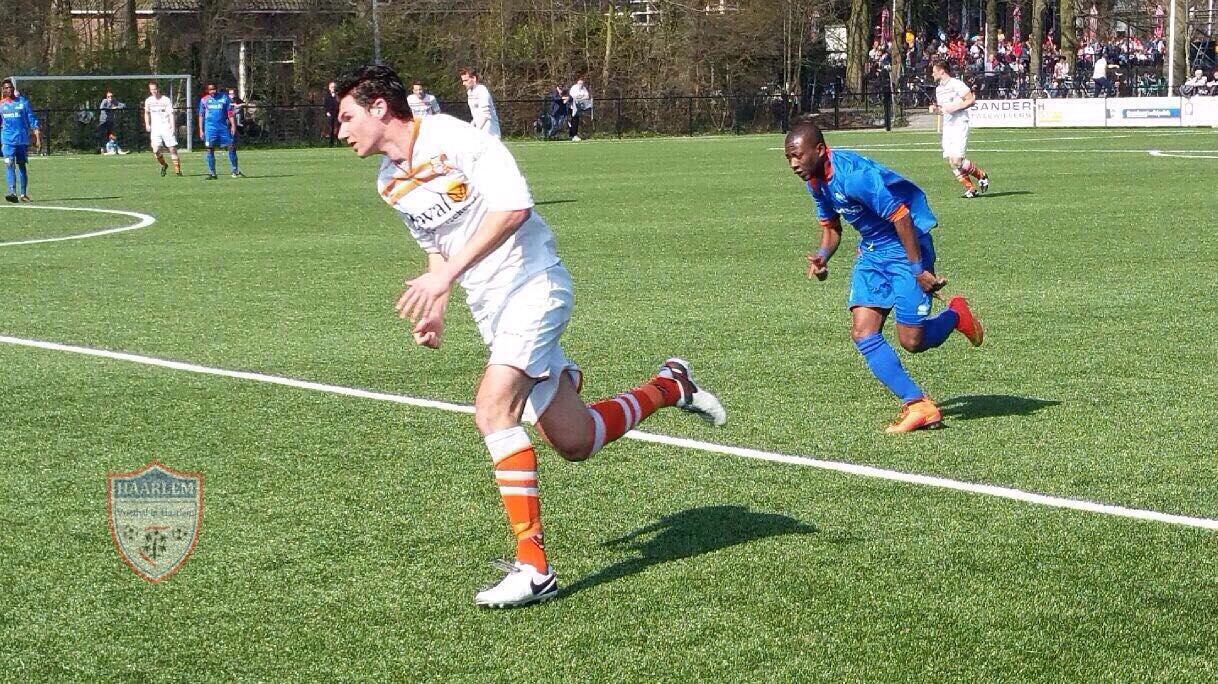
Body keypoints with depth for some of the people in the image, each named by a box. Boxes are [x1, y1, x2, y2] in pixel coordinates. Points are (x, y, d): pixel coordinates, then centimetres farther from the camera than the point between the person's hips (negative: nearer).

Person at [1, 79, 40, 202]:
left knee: (21, 166, 7)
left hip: (22, 139, 0)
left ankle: (23, 193, 15)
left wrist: (37, 138, -1)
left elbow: (32, 121, 4)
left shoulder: (23, 102, 5)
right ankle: (12, 192, -25)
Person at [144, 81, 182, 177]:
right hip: (155, 129, 3)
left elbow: (171, 114, -7)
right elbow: (147, 113, 25)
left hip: (167, 128, -3)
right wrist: (147, 124, 14)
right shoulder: (148, 101, 8)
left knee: (172, 149, -4)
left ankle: (177, 170, 3)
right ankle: (164, 165, 17)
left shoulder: (166, 100, -5)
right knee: (156, 151, -9)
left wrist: (173, 127, -17)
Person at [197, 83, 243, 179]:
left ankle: (235, 171, 11)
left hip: (223, 126, 0)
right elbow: (201, 116, 12)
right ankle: (211, 173, 0)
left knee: (231, 147, -1)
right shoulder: (204, 100, 8)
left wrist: (233, 124, -5)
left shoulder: (224, 97, 6)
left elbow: (230, 112, 5)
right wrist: (201, 130, 7)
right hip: (210, 127, 0)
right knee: (210, 149, -6)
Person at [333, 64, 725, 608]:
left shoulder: (452, 136, -16)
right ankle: (669, 386, 34)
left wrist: (444, 276, -29)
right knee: (573, 443, 7)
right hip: (488, 305, 8)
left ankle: (532, 567, -20)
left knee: (492, 409, -26)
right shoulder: (389, 181, 10)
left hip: (531, 283, -8)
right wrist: (435, 311, 10)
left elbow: (512, 205, -28)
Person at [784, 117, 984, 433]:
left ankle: (955, 315, 25)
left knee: (911, 341, -8)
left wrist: (918, 269, -24)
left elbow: (899, 215, -27)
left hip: (905, 246, -9)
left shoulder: (852, 173, -29)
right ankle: (917, 405, -2)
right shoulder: (815, 179, 0)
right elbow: (830, 225, 14)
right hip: (871, 250, 9)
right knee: (862, 332, -6)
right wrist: (822, 256, -7)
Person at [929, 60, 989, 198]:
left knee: (956, 160, -17)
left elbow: (971, 99, -12)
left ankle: (981, 175, 5)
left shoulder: (956, 84, -8)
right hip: (947, 125, 8)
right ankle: (969, 188, 6)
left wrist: (954, 107, -19)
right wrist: (935, 109, 5)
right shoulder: (938, 88, 17)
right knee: (951, 162, -1)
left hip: (960, 124, -8)